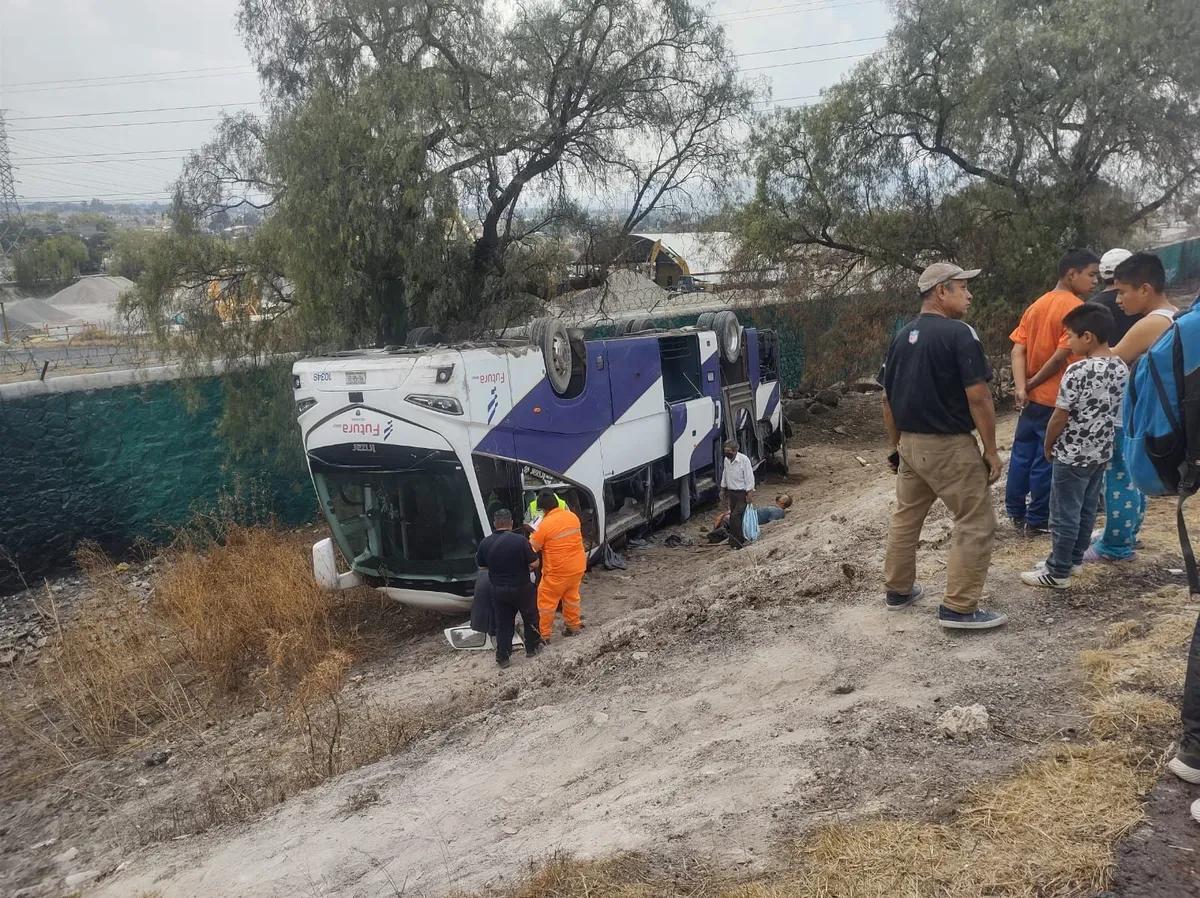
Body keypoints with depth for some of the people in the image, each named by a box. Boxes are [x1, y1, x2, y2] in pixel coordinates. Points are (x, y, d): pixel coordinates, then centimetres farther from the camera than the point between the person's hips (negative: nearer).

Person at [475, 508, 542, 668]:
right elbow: (535, 564, -14)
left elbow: (482, 567, 6)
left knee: (503, 623, 13)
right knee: (530, 618, 19)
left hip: (498, 590, 3)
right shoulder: (520, 540, -20)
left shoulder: (485, 543, -7)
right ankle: (532, 647, 33)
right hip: (521, 588, -3)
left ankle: (502, 657, 16)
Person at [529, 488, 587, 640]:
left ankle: (544, 635, 13)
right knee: (571, 596, 25)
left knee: (546, 601, 8)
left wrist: (534, 535, 10)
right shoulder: (572, 516, -1)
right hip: (577, 567, 6)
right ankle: (573, 626, 37)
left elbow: (532, 548, -11)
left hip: (558, 571, -6)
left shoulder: (545, 525, -21)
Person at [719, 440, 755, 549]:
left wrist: (750, 494, -17)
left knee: (735, 516, -14)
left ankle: (737, 543, -8)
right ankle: (739, 540, 21)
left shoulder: (744, 460, -18)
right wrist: (723, 489, 20)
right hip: (731, 493, 7)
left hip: (742, 493, -7)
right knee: (733, 517, 10)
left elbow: (749, 478, -16)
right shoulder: (726, 460, 3)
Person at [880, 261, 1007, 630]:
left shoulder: (901, 336, 7)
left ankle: (898, 590, 31)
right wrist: (991, 449, -10)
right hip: (949, 446, -8)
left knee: (905, 517, 19)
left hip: (910, 443, 8)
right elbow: (978, 397, -18)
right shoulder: (959, 333, -15)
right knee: (976, 523, 2)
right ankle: (959, 608, 3)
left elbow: (888, 398, 11)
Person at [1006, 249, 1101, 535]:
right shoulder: (1076, 308, -14)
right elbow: (1062, 356, -21)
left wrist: (1022, 387, -9)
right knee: (1046, 460, 3)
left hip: (1032, 397, 7)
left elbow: (1018, 349, 0)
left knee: (1022, 454, 15)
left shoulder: (1037, 305, 9)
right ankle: (1037, 520, 13)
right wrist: (1033, 383, -9)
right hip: (1057, 399, -7)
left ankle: (1016, 511, 25)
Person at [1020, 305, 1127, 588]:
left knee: (1064, 515, 2)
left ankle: (1058, 572, 10)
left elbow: (1059, 418, -17)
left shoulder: (1078, 371, -23)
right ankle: (1074, 559, 32)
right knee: (1086, 510, 19)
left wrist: (1048, 446, -2)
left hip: (1072, 455, -8)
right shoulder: (1122, 368, 1)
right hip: (1102, 452, 8)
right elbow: (1116, 411, 10)